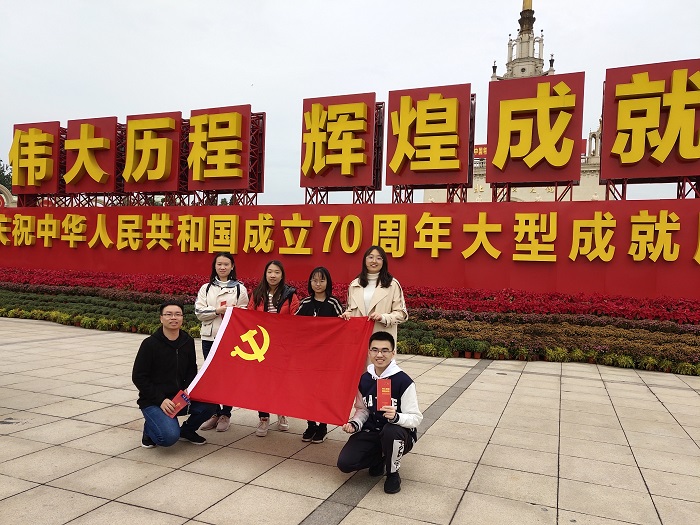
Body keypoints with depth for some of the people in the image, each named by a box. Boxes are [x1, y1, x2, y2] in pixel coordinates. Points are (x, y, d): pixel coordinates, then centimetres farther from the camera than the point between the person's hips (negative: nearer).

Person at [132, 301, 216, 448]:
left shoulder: (188, 342, 4)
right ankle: (149, 429, 9)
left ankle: (187, 430, 11)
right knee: (170, 436, -27)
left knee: (209, 405, -20)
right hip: (153, 401, -5)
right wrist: (161, 400, -17)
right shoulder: (150, 344, -10)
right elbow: (138, 377, -9)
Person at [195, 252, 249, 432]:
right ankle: (214, 413, 21)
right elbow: (199, 312, 0)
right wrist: (217, 311, -14)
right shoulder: (206, 288, 8)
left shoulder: (239, 288, 2)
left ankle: (225, 414, 15)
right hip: (209, 337, 3)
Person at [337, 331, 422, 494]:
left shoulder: (404, 381, -17)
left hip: (399, 435, -4)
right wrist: (354, 424, -8)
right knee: (345, 463, -17)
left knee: (391, 431, -40)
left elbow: (416, 418, -17)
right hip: (371, 431, 4)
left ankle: (393, 474, -8)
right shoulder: (364, 379, 0)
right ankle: (380, 458, 15)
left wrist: (396, 417, -37)